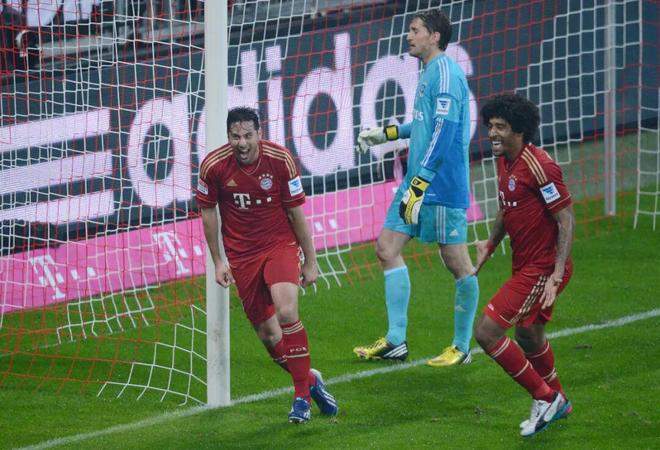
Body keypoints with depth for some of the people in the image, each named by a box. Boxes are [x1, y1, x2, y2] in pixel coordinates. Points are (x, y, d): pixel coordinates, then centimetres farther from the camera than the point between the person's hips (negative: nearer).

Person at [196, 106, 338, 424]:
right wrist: (217, 262, 6)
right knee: (267, 334, 0)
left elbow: (296, 212, -3)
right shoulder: (213, 166, -12)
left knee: (286, 313, -24)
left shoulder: (280, 159, -13)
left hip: (280, 244, -2)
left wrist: (310, 261, 1)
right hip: (241, 253, 2)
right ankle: (310, 380, 25)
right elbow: (207, 211, 5)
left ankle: (302, 395, -12)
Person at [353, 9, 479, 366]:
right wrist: (386, 133, 36)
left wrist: (419, 186, -23)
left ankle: (462, 347, 7)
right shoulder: (429, 74, 16)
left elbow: (444, 131, -21)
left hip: (443, 186, -10)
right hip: (418, 181, 10)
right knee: (387, 247, 6)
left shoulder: (445, 73, -14)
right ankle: (396, 341, 8)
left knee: (458, 264, -1)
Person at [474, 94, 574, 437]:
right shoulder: (504, 163, 6)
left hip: (541, 269, -10)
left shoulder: (538, 166, -22)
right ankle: (557, 401, 50)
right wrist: (489, 245, 9)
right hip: (525, 265, 10)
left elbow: (566, 219, -20)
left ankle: (544, 397, 1)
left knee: (486, 332, -13)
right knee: (528, 335, 27)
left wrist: (556, 275, -25)